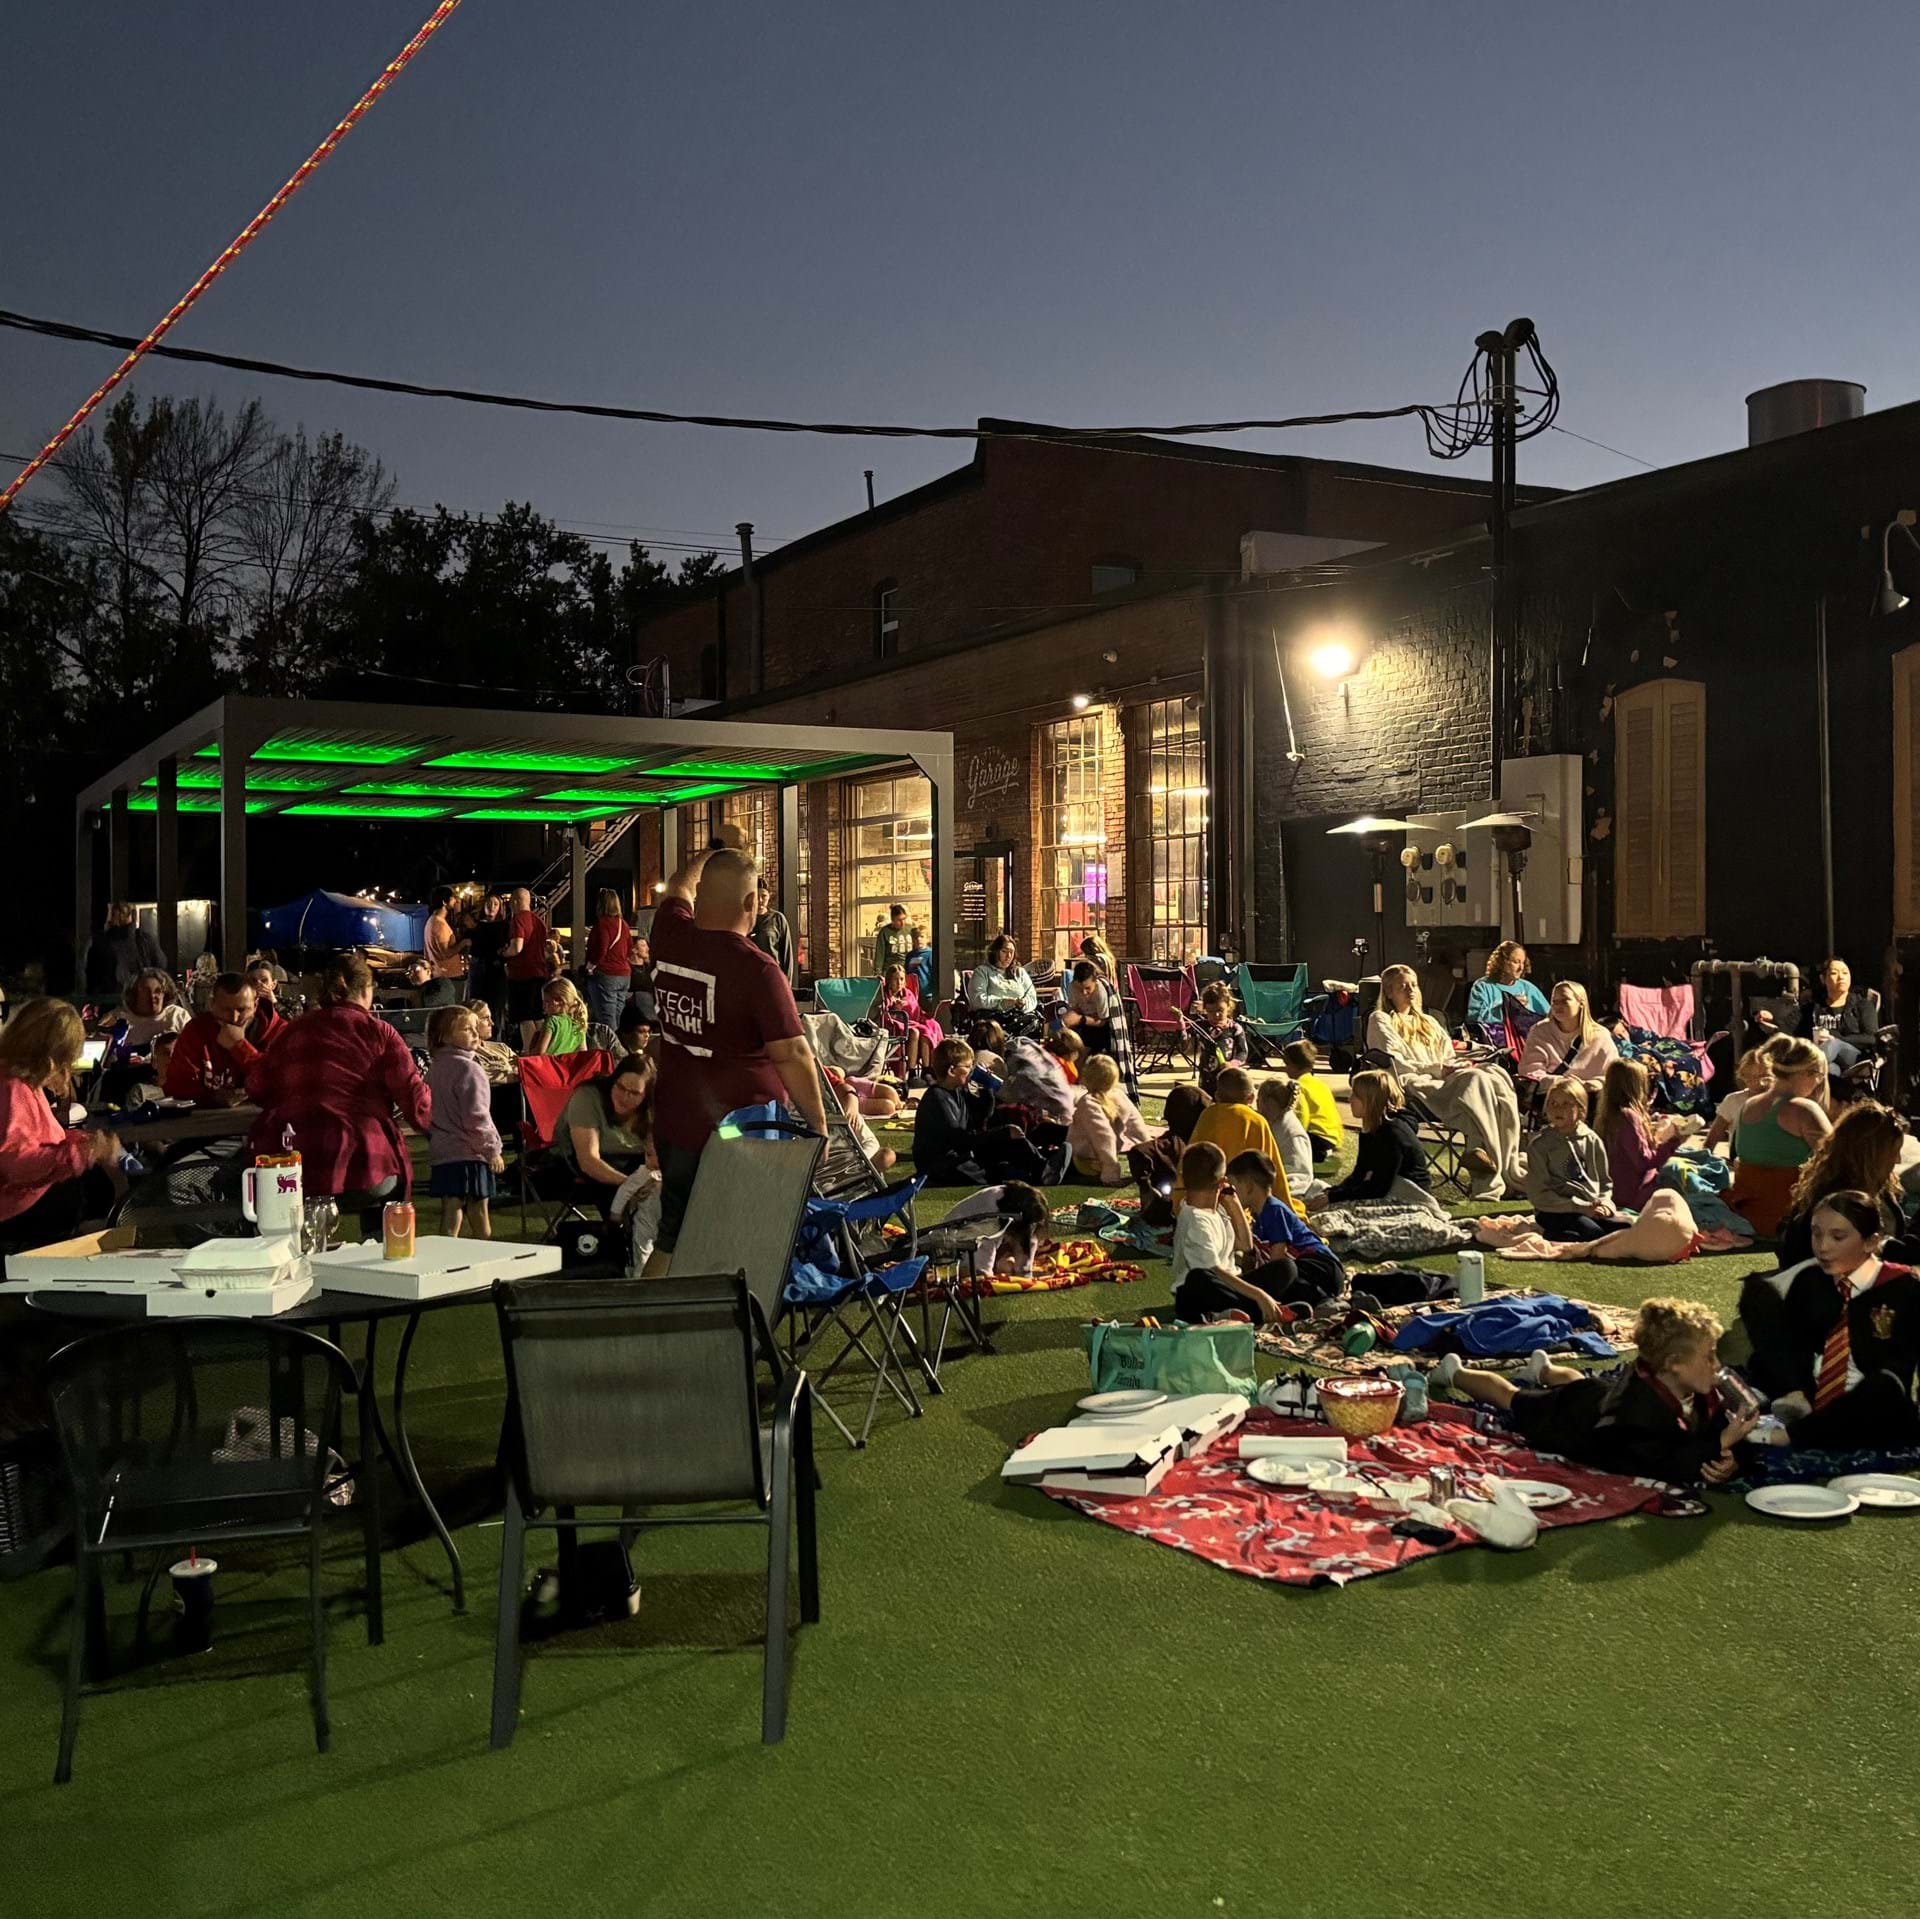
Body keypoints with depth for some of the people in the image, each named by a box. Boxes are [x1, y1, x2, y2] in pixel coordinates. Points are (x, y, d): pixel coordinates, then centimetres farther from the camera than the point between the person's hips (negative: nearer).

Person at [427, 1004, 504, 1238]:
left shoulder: (435, 1068, 12)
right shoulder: (469, 1068, -14)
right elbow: (476, 1116, -18)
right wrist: (492, 1149, -10)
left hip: (440, 1153, 7)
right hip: (468, 1153, -7)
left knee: (450, 1214, 7)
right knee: (479, 1211, 3)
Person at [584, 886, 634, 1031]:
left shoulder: (603, 923, -12)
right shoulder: (623, 924, 11)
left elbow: (601, 951, -18)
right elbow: (630, 951, 17)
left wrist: (589, 967, -5)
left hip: (605, 975, -8)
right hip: (624, 975, 8)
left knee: (607, 1022, -9)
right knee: (618, 1021, 12)